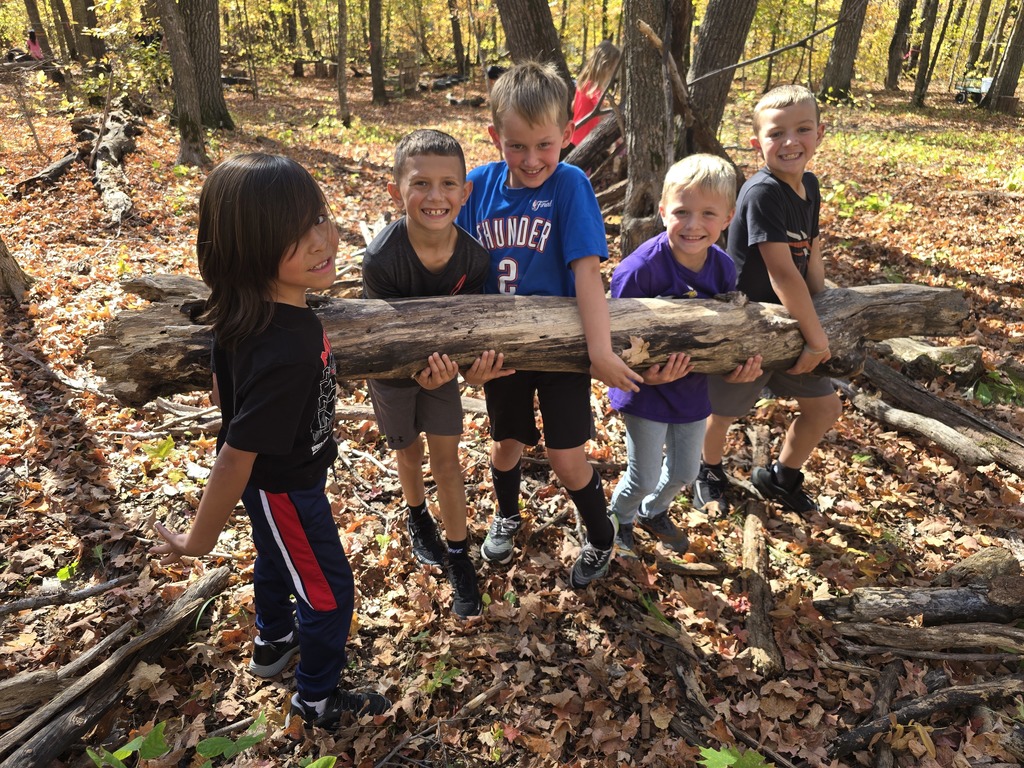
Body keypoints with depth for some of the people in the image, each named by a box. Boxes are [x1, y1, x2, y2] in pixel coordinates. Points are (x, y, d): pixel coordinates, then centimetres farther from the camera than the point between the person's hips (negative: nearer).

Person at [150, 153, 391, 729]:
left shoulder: (247, 310, -16)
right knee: (330, 591, 14)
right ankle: (318, 698, 40)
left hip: (276, 472, 8)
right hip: (284, 484, -8)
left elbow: (223, 385, 1)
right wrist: (199, 542, -20)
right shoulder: (286, 350, -42)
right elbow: (236, 455, -33)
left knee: (278, 554, 31)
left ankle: (274, 640, 60)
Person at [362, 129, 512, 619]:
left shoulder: (474, 257, -25)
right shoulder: (381, 259, -34)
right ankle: (417, 517, 51)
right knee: (409, 451, 20)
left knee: (447, 458, 8)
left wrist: (475, 370, -36)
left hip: (442, 361, 2)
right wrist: (420, 371, -46)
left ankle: (458, 557, 25)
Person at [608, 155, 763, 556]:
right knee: (644, 477, 9)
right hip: (646, 387, -5)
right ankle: (620, 520, 43)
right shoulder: (639, 269, -28)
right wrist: (644, 373, -37)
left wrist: (738, 365, -15)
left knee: (684, 472, 21)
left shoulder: (723, 267, -10)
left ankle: (654, 513, 53)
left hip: (693, 387, 5)